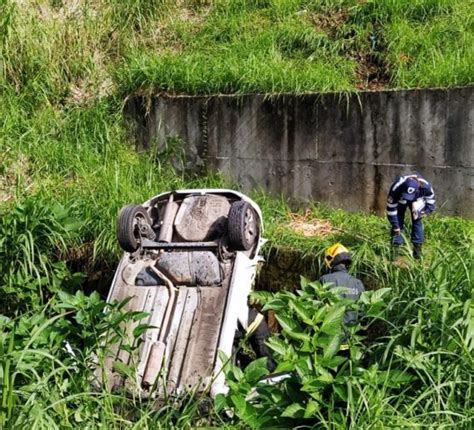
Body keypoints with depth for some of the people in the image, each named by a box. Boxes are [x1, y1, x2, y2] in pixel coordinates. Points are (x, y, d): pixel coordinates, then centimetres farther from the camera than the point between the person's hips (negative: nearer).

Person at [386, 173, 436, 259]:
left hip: (417, 200, 1)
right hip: (400, 200, -1)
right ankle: (395, 248, -5)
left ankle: (417, 249, 2)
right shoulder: (396, 188, -42)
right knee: (398, 221, -10)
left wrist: (422, 213, -28)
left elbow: (431, 203, -16)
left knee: (417, 222, -6)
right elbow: (391, 208, -31)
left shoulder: (426, 186, -39)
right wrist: (396, 227, -28)